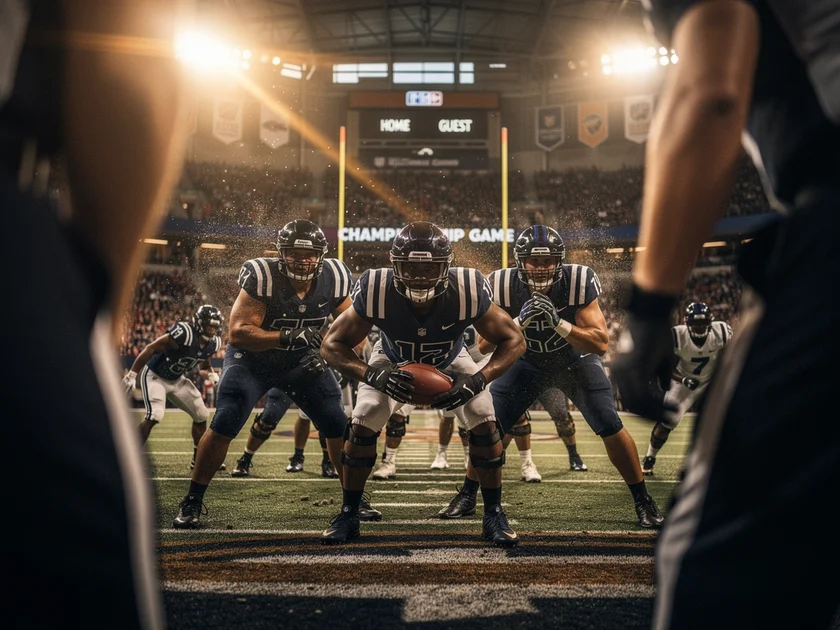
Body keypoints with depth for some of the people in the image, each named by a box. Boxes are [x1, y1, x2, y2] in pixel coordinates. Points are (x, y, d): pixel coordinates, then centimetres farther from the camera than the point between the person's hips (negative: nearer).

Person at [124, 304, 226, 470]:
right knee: (154, 416, -26)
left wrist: (212, 375, -9)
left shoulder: (212, 344, -7)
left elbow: (205, 364, 14)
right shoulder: (184, 333, -32)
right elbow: (150, 349, -28)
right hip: (155, 375, -8)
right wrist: (131, 375, -29)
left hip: (177, 380, 8)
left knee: (201, 416, 8)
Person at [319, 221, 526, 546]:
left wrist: (477, 381, -41)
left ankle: (494, 515, 6)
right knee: (361, 426, -11)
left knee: (485, 424, -13)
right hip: (393, 361, 0)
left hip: (450, 362, 0)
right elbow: (332, 344, -26)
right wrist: (373, 376, -44)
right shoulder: (376, 291, -38)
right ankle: (348, 514, 10)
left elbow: (513, 340, -24)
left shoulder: (467, 290, -38)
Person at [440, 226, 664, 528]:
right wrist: (519, 321, -40)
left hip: (576, 360, -1)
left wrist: (558, 323, -45)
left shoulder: (578, 282, -30)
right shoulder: (504, 286, -26)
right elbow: (484, 345, -24)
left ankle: (642, 500, 7)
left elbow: (600, 343, -31)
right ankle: (467, 493, 16)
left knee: (611, 427, -12)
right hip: (528, 362, 1)